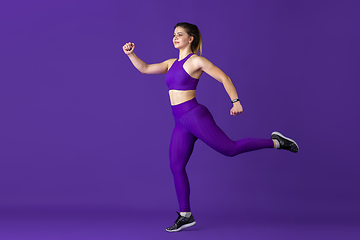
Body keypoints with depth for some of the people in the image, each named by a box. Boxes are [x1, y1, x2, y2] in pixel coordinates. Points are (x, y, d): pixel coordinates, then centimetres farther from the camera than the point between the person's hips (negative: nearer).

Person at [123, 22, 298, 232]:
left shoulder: (196, 61, -6)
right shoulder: (172, 63, 16)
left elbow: (224, 78, -7)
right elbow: (144, 69, 15)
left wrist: (236, 101, -13)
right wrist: (131, 54, 1)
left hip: (196, 116, -7)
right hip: (181, 123, 7)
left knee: (230, 148, -5)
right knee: (176, 166, 3)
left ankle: (276, 142, 11)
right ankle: (186, 215, 10)